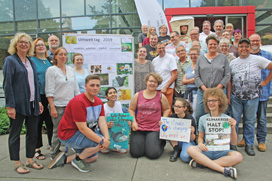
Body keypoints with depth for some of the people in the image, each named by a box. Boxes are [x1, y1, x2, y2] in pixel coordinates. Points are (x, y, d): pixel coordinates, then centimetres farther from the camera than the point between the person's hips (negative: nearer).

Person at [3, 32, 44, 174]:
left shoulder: (31, 61, 14)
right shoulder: (10, 61, -5)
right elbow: (7, 84, -10)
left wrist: (38, 101, 12)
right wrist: (10, 105, -16)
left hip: (32, 104, 7)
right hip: (18, 104, -6)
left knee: (33, 132, 11)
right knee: (15, 134, 6)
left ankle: (30, 160, 25)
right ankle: (17, 163, 19)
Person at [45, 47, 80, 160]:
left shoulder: (70, 70, 13)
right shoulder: (51, 70, -2)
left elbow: (76, 89, 16)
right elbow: (49, 91, -8)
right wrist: (52, 107, -14)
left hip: (71, 105, 5)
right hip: (58, 106, -4)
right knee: (58, 131, 2)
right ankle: (54, 154, 17)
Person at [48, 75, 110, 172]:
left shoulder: (99, 102, 3)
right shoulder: (78, 102, -25)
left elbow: (102, 121, -7)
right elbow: (82, 128, -28)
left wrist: (107, 138, -25)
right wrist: (102, 141, -30)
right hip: (69, 135, -9)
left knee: (93, 157, 16)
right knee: (101, 141, -20)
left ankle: (65, 159, 17)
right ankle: (78, 158, -2)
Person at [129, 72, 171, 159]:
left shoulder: (161, 96, 3)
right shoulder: (137, 95, 4)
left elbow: (167, 109, 14)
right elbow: (131, 109, 10)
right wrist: (133, 122, -3)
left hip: (154, 129, -1)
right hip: (138, 128, 1)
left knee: (153, 154, -12)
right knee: (135, 153, -7)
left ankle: (161, 142, 22)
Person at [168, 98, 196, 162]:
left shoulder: (190, 119, -16)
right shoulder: (172, 117, -7)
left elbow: (192, 139, -13)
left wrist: (192, 133, -34)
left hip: (187, 141, -3)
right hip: (176, 141, 4)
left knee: (185, 157, -34)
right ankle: (176, 150, -10)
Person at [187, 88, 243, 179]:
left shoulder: (227, 119, 3)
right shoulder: (203, 119, 7)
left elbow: (233, 142, 3)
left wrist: (233, 128, -14)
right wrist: (200, 143, -9)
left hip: (222, 152, 0)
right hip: (207, 150, 1)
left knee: (238, 156, -31)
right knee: (190, 149, -30)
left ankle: (201, 163, -26)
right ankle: (224, 170, -29)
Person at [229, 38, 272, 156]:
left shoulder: (257, 60, -2)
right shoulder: (233, 62, 9)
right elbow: (229, 81, 10)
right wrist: (228, 96, 4)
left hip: (252, 97, -2)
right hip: (236, 97, 2)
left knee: (250, 121, 8)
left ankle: (249, 145, 22)